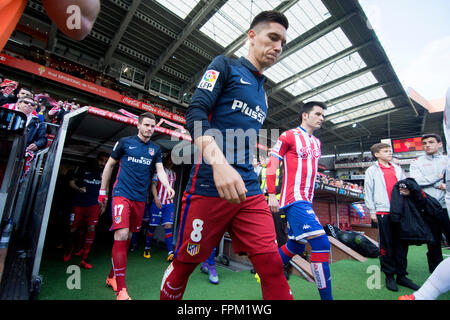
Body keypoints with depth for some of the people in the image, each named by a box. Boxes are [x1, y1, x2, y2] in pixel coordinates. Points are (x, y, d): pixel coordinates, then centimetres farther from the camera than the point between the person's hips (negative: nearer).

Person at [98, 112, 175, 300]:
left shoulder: (155, 149, 11)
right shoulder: (125, 142, 2)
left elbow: (160, 170, 5)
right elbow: (110, 165, 9)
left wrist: (168, 186, -15)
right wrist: (103, 191, 10)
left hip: (140, 198, 4)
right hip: (122, 193, -4)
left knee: (128, 237, 11)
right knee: (121, 235, -15)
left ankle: (112, 276, 31)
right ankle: (121, 289, -6)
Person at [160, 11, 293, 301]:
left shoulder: (263, 94, 23)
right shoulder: (225, 65, 5)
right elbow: (195, 113, -11)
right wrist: (219, 162, -27)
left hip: (249, 191, 6)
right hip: (209, 186, -5)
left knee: (272, 265, -2)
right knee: (185, 263, 10)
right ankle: (168, 296, 39)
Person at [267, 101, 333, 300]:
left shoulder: (317, 142, 18)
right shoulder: (289, 136, -5)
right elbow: (272, 165, -7)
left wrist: (310, 196, 20)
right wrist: (272, 195, -12)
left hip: (305, 201, 9)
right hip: (294, 199, -9)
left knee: (296, 246, 16)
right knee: (321, 242, -14)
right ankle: (326, 296, 1)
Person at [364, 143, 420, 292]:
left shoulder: (398, 169, 17)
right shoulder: (372, 170, 2)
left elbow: (405, 184, 16)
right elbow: (368, 191, -1)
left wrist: (408, 191, -9)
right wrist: (372, 211, -5)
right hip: (383, 212, -4)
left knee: (402, 244, 9)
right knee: (387, 245, 2)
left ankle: (401, 275, 21)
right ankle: (389, 276, 14)